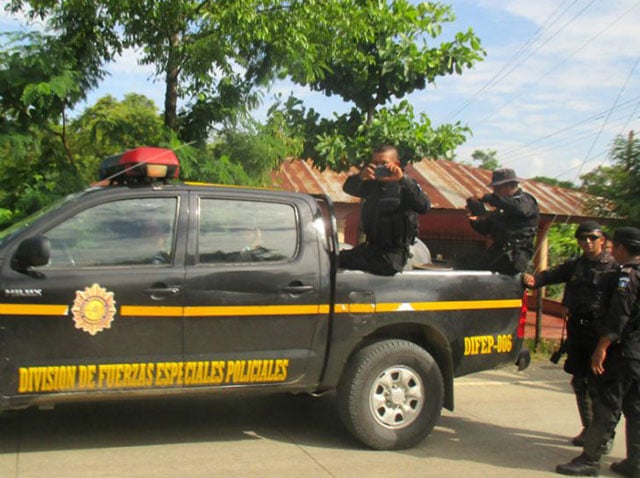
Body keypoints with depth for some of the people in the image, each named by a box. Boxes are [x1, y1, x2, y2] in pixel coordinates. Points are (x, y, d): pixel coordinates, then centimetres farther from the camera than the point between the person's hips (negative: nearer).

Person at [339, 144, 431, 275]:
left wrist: (403, 179, -35)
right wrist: (361, 177, -31)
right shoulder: (371, 185, 9)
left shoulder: (404, 187, -10)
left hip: (393, 252, -4)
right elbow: (348, 187, -7)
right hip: (370, 247, 5)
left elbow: (424, 207, -27)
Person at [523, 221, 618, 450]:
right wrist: (534, 280, -19)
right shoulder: (574, 266, 15)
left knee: (597, 385, -6)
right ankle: (588, 428, 27)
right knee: (579, 382, 13)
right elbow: (553, 275, 4)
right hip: (576, 328, 6)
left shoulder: (613, 267, -3)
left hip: (599, 330, -6)